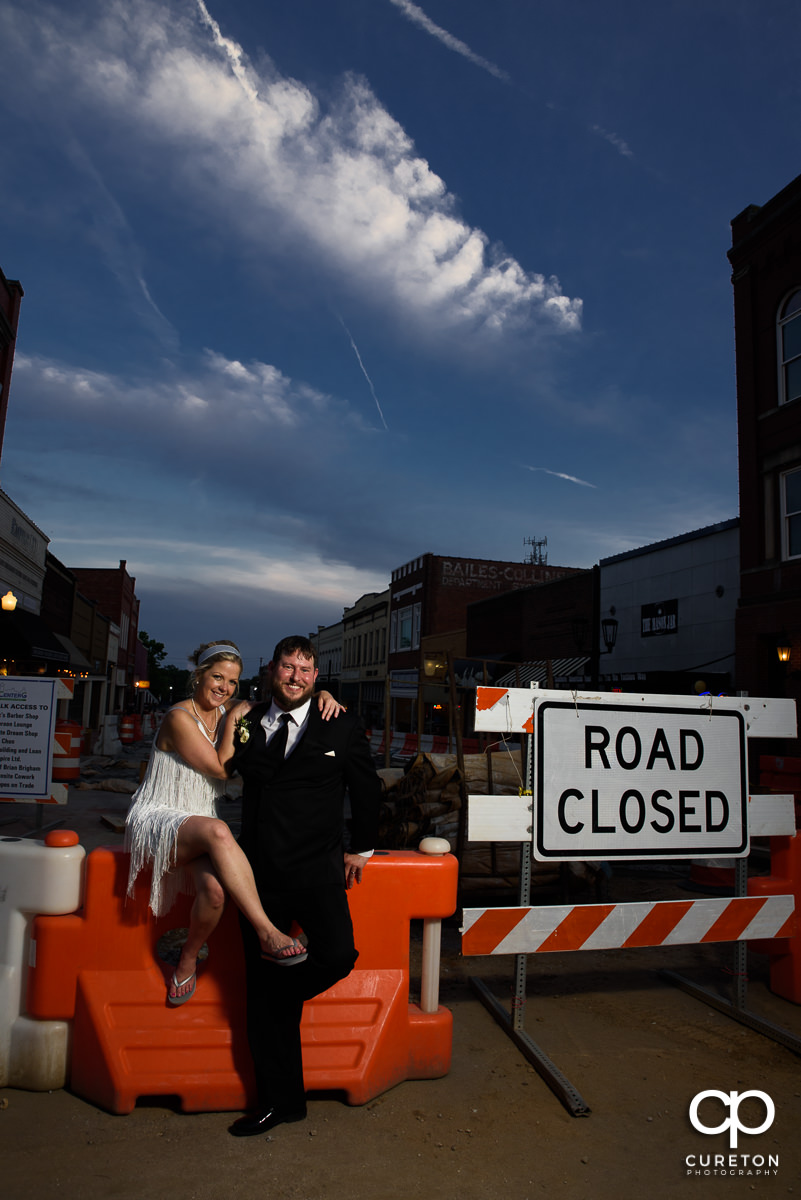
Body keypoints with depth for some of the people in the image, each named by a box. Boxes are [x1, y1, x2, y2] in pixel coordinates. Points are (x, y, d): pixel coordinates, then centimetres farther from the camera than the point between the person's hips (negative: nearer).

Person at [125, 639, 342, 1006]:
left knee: (215, 889, -27)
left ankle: (187, 961, 2)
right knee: (217, 831, -38)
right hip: (156, 821, -5)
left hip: (195, 831, 6)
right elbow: (220, 768, -14)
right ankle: (266, 933, -34)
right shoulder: (180, 718, -14)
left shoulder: (225, 714, 7)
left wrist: (322, 695, -7)